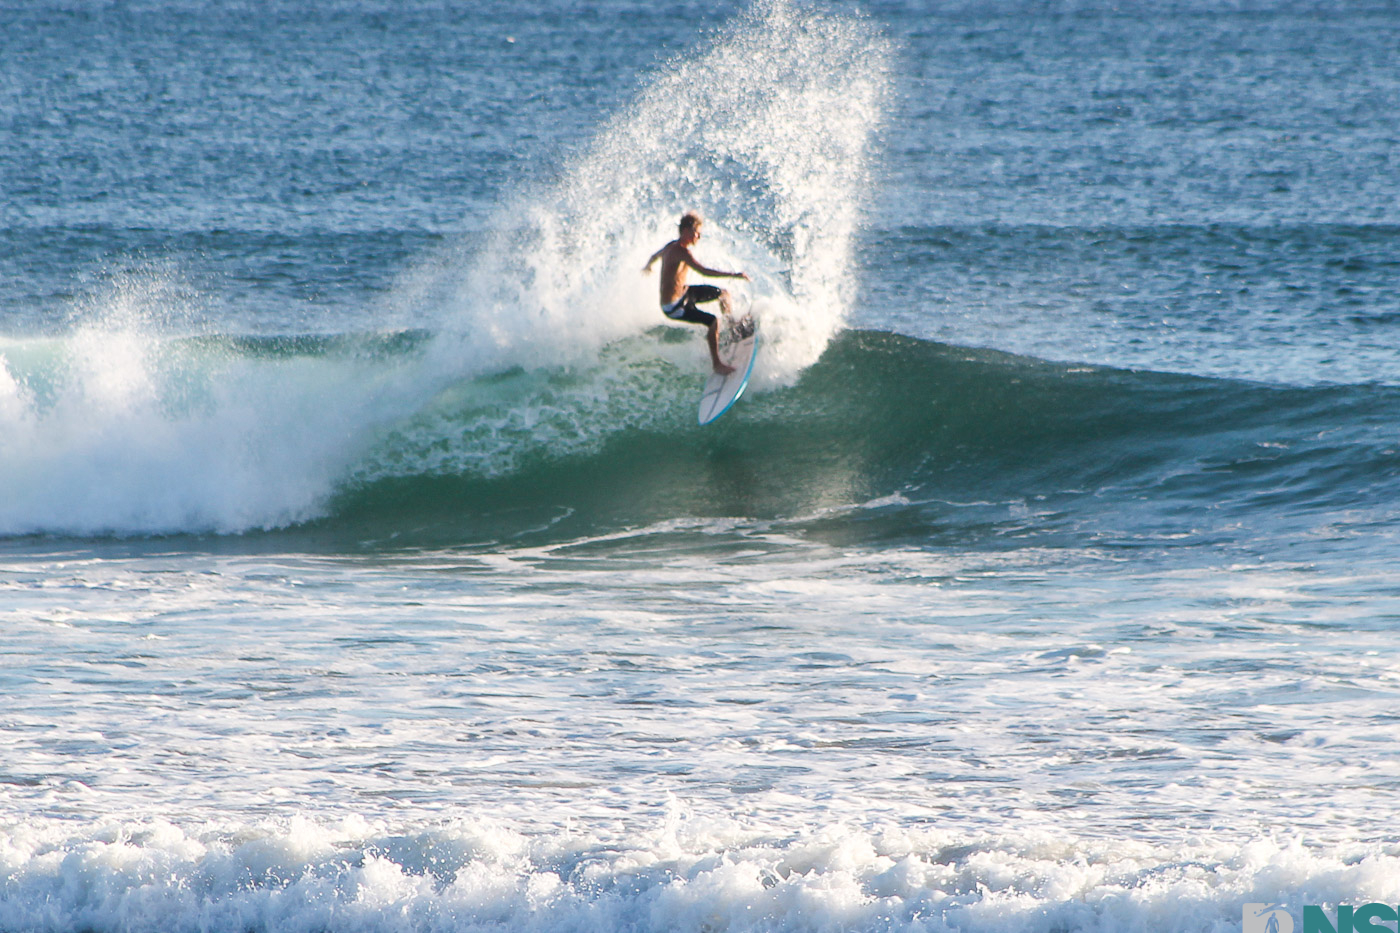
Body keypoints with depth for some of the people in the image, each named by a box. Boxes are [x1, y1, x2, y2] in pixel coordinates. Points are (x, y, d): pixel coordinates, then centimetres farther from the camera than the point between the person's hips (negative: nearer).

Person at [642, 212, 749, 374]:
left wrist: (648, 267, 51)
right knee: (714, 321, -25)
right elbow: (704, 271, -40)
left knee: (723, 294, 20)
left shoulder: (672, 246, 5)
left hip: (682, 293, 10)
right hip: (674, 306, -10)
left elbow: (655, 255, 28)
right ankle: (717, 365, -15)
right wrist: (733, 275, -41)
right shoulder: (682, 251, -27)